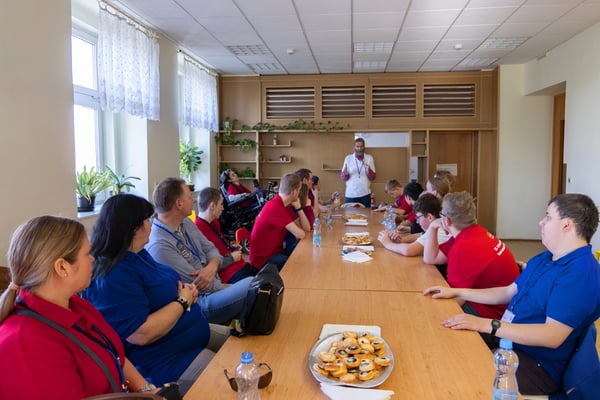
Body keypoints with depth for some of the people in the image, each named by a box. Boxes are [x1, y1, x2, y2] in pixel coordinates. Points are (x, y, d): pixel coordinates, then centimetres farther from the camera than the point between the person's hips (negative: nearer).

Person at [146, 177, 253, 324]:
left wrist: (212, 267, -16)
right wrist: (235, 288, -9)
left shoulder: (186, 223, 4)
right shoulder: (159, 246, -23)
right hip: (200, 303, -8)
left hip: (214, 288, 8)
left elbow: (210, 249, 8)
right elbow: (200, 285, -21)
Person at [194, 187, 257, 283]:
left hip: (240, 266, 10)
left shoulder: (214, 222, 12)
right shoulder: (198, 231, -21)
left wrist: (232, 248, 10)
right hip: (231, 275, -10)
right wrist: (232, 257, -12)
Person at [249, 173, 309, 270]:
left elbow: (306, 228, 2)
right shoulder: (275, 207, -25)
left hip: (276, 251, 9)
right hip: (263, 258, -9)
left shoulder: (285, 205, 5)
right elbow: (300, 234, -26)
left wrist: (298, 207, -7)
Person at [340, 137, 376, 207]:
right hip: (350, 195, 0)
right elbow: (343, 178, 1)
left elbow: (373, 177, 2)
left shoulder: (369, 158, 4)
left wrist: (369, 171, -19)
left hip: (365, 194, 0)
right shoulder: (348, 158, 3)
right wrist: (345, 173, -21)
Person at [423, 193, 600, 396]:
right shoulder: (542, 259, 12)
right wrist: (456, 293, 13)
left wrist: (487, 325, -30)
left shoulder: (581, 273, -20)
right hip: (507, 340, 9)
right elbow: (508, 293, 18)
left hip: (537, 366, -9)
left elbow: (553, 336, -27)